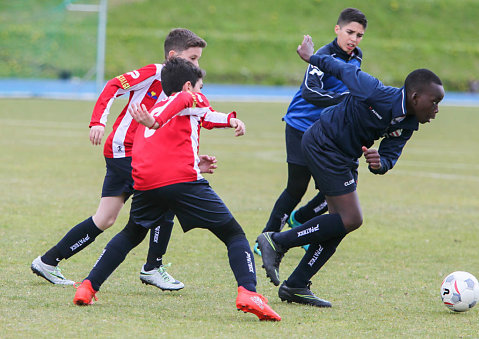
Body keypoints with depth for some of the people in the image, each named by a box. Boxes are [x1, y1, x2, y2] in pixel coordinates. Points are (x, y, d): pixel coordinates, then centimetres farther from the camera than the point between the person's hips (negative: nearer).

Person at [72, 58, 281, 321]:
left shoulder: (153, 109, 33)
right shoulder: (192, 99, 13)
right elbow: (181, 102, -11)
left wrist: (230, 120, 44)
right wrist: (155, 121, -28)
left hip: (146, 184, 6)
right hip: (183, 181, -6)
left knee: (131, 235, 30)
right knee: (234, 234, 3)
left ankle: (88, 287, 18)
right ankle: (247, 292, -18)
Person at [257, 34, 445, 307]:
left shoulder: (407, 126, -1)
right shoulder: (378, 95, -26)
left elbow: (390, 155, 1)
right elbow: (345, 70, -13)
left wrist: (379, 163, -24)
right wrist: (312, 57, 3)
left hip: (344, 156, 9)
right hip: (324, 144, -9)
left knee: (341, 222, 6)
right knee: (350, 219, -14)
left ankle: (296, 286, 12)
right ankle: (277, 242, -5)